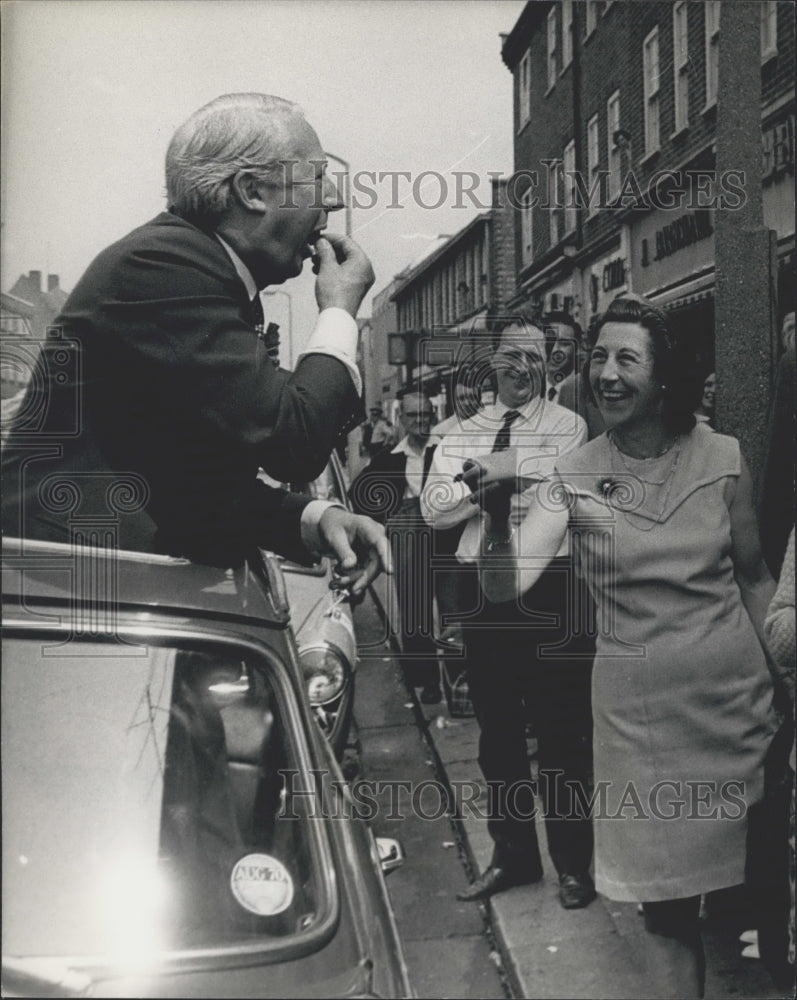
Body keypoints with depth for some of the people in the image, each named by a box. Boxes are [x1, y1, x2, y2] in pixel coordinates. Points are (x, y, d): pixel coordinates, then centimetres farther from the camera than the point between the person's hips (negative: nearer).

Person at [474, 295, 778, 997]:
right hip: (638, 707, -1)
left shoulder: (722, 457, -3)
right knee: (665, 898, 6)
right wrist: (498, 512, -31)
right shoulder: (573, 478, -5)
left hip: (735, 695, 1)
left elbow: (753, 577, 8)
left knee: (749, 874, 13)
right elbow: (504, 586, -14)